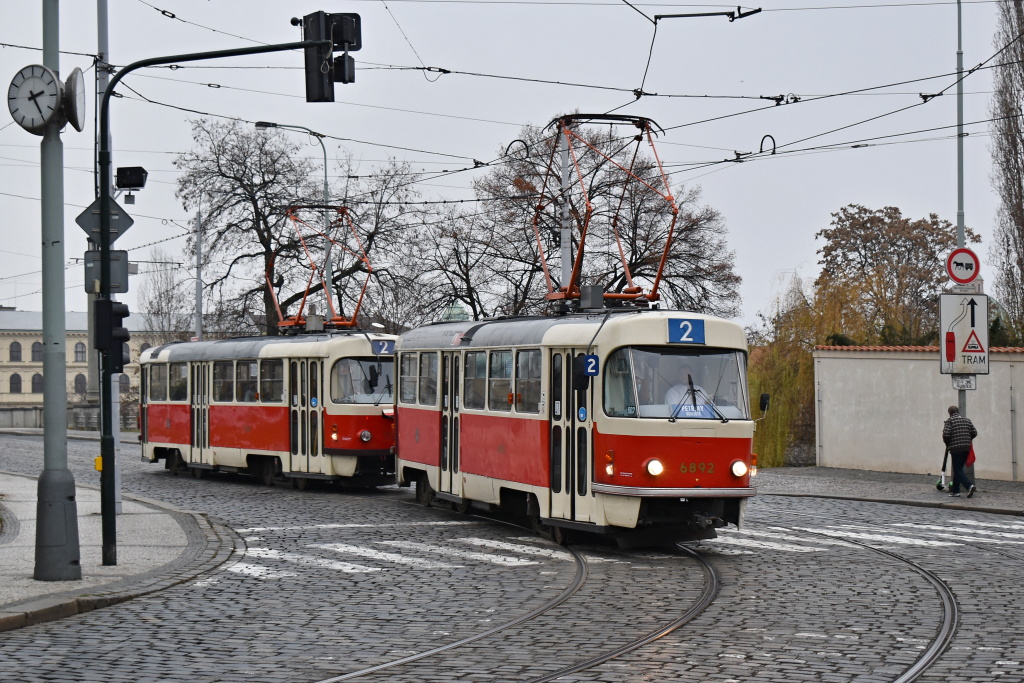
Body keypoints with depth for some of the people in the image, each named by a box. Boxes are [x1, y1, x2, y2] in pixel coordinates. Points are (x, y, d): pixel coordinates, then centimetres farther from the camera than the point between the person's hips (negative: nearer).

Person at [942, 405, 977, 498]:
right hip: (966, 448, 6)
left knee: (957, 470, -4)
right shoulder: (967, 420, 13)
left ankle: (969, 485, -24)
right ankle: (955, 491, 17)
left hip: (956, 448, -6)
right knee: (958, 469, 15)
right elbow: (974, 433, 9)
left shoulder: (949, 421, -4)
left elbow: (946, 434, -14)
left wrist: (947, 443, 5)